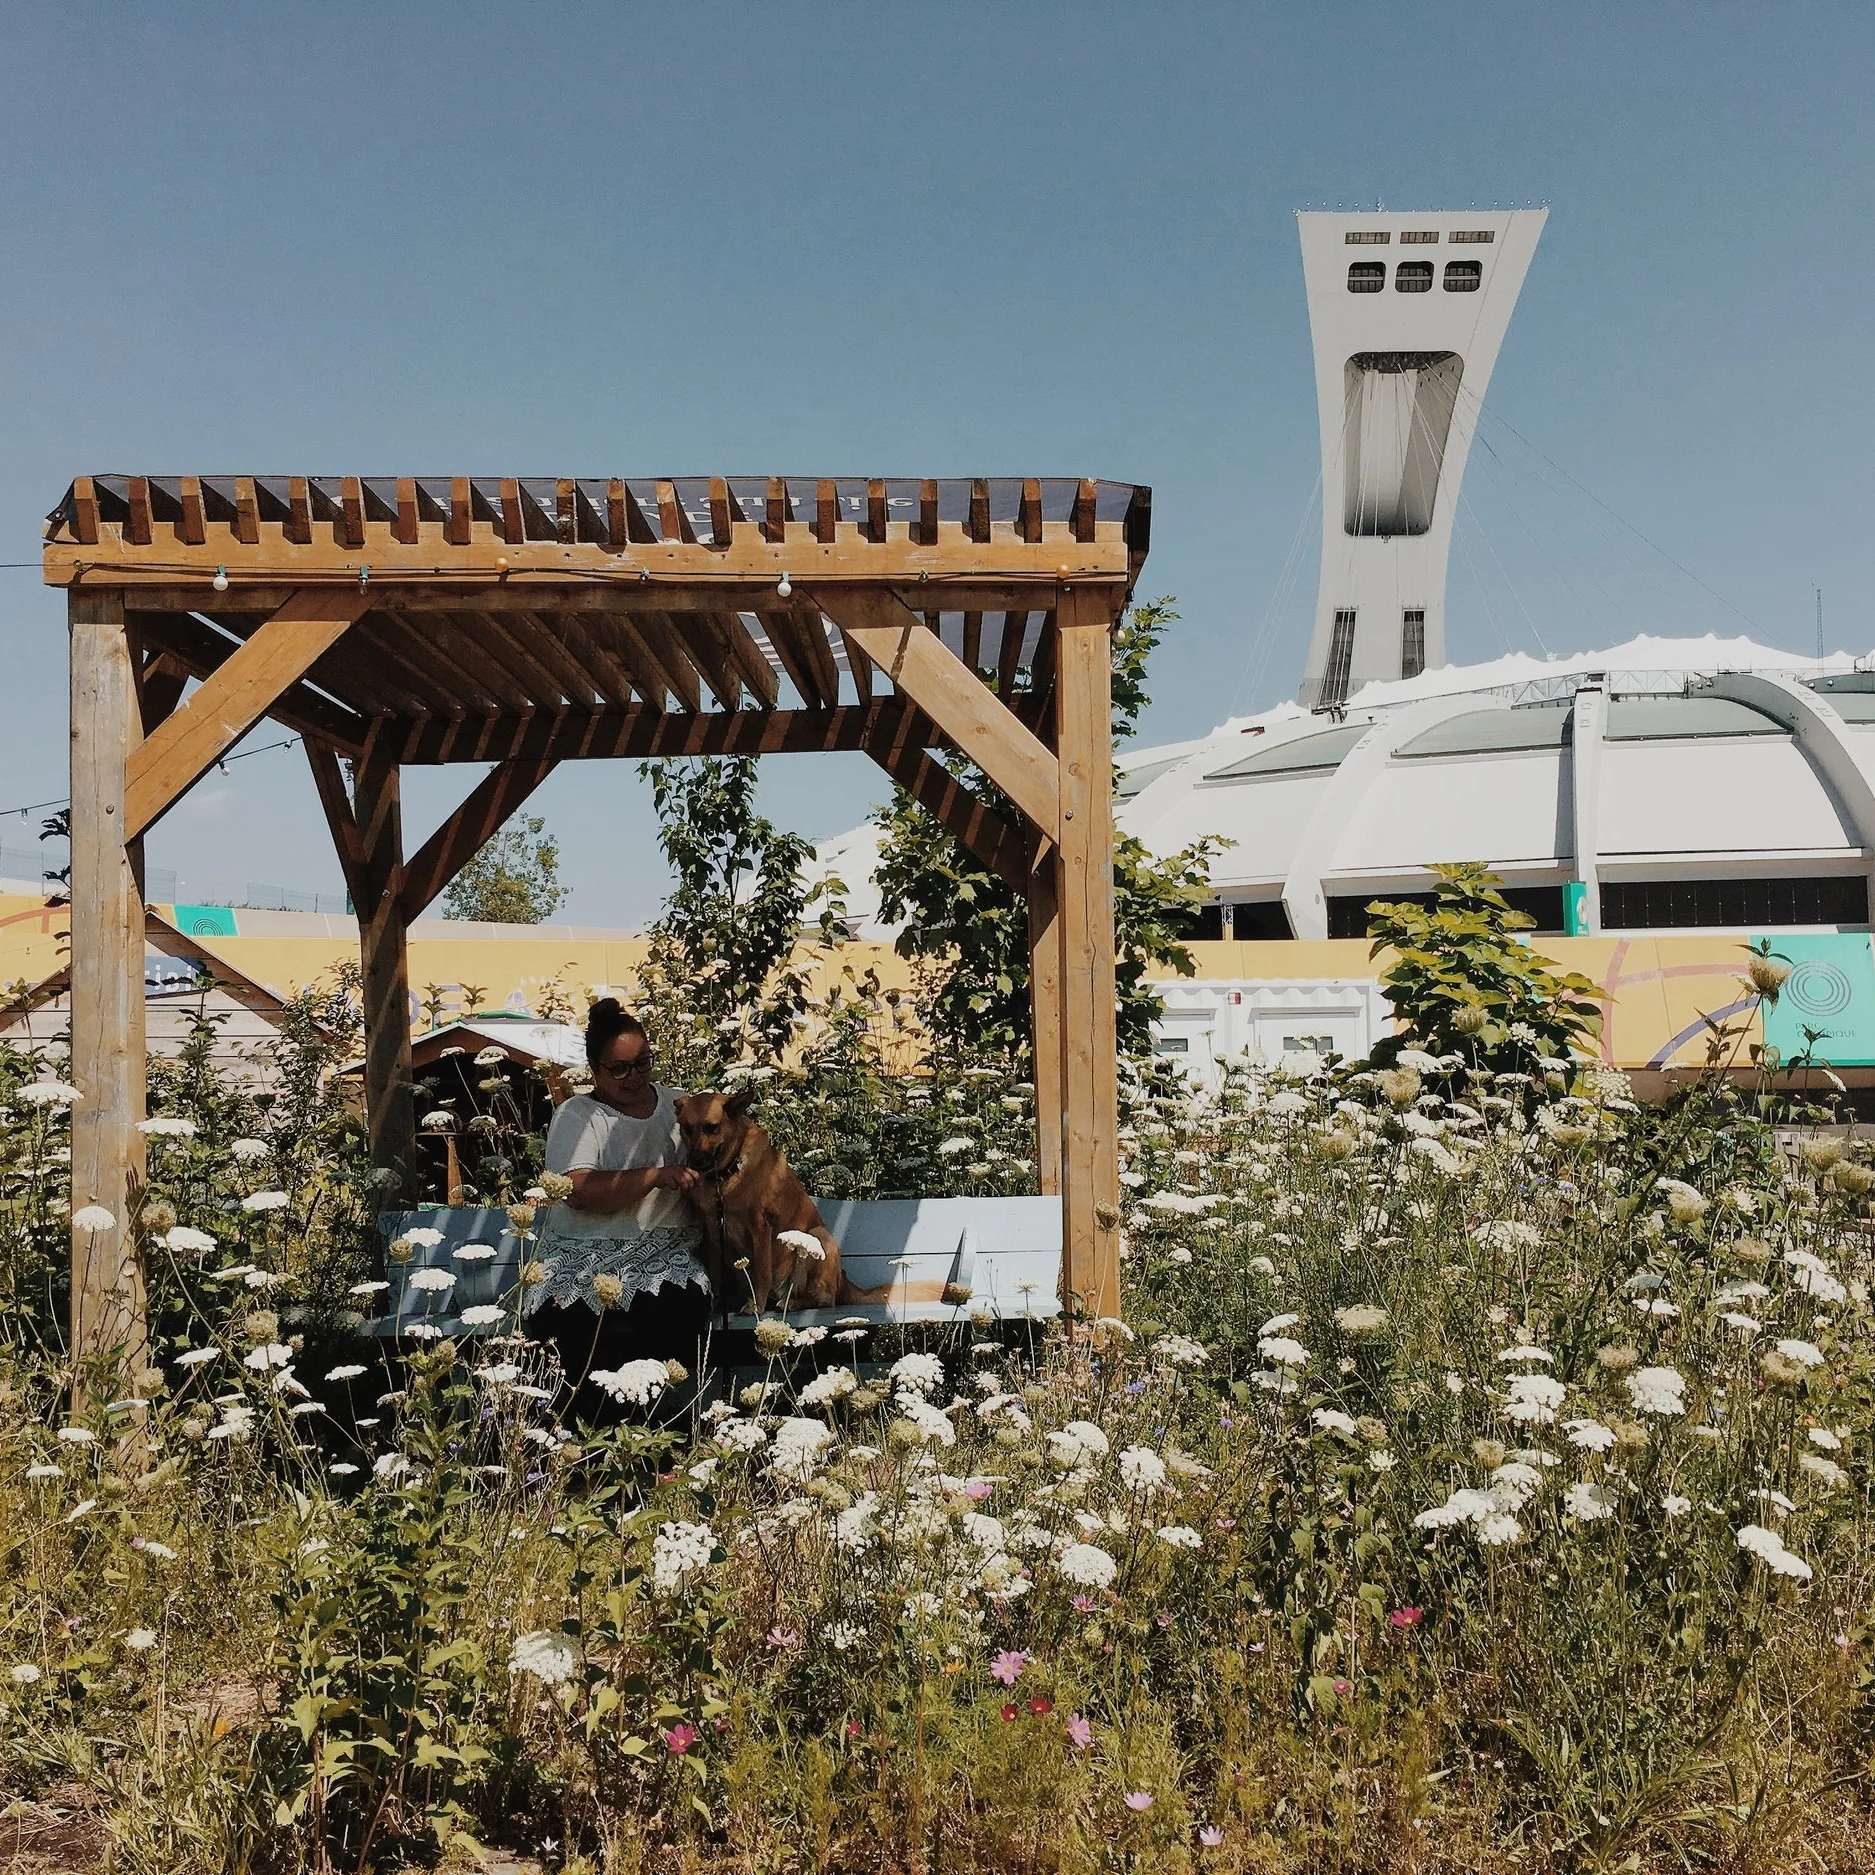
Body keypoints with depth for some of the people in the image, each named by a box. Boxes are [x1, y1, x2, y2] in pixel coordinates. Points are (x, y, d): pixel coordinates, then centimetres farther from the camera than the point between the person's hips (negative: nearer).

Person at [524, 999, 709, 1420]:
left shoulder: (678, 1104, 16)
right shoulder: (577, 1115, 4)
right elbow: (579, 1191, -12)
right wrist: (655, 1176, -18)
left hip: (665, 1252, 2)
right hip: (587, 1254, -2)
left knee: (681, 1307, -32)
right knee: (570, 1318, -33)